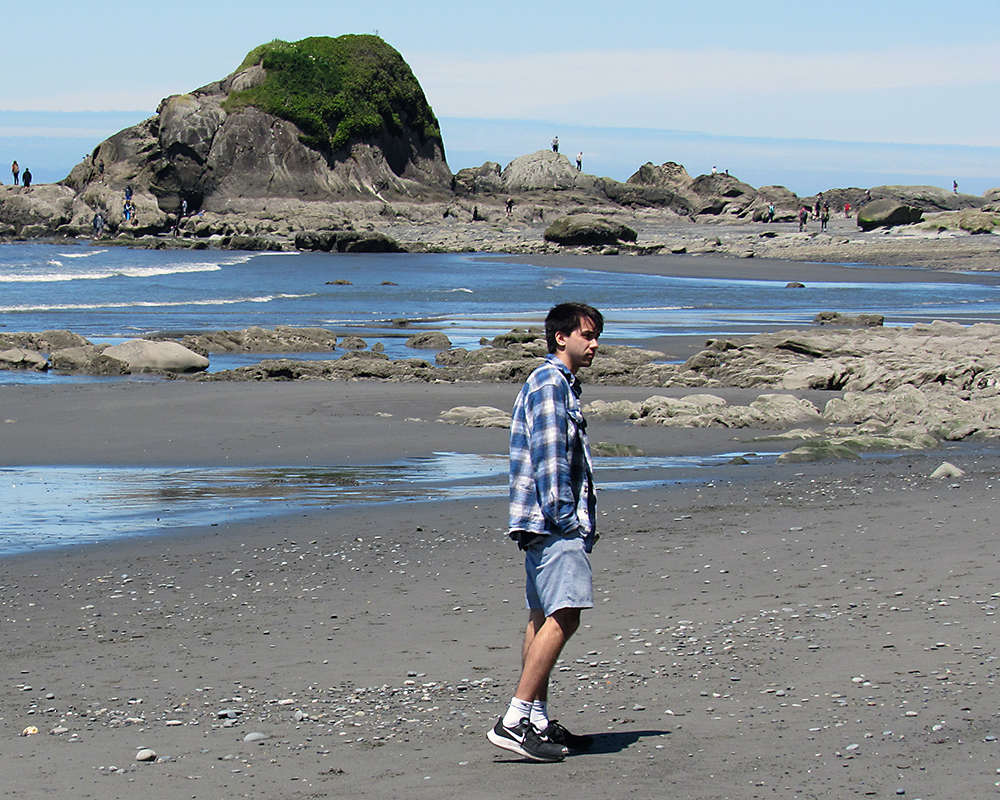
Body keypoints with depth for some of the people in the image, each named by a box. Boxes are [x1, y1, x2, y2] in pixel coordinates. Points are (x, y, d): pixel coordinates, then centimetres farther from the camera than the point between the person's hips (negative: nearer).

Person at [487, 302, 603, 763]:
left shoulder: (559, 385, 24)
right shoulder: (550, 383, -8)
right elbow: (549, 455, -17)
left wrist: (579, 520, 21)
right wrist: (564, 516, -20)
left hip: (546, 523, 11)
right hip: (553, 522, -11)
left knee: (543, 618, 10)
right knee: (564, 616, -18)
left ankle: (538, 722, 13)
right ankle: (515, 720, -23)